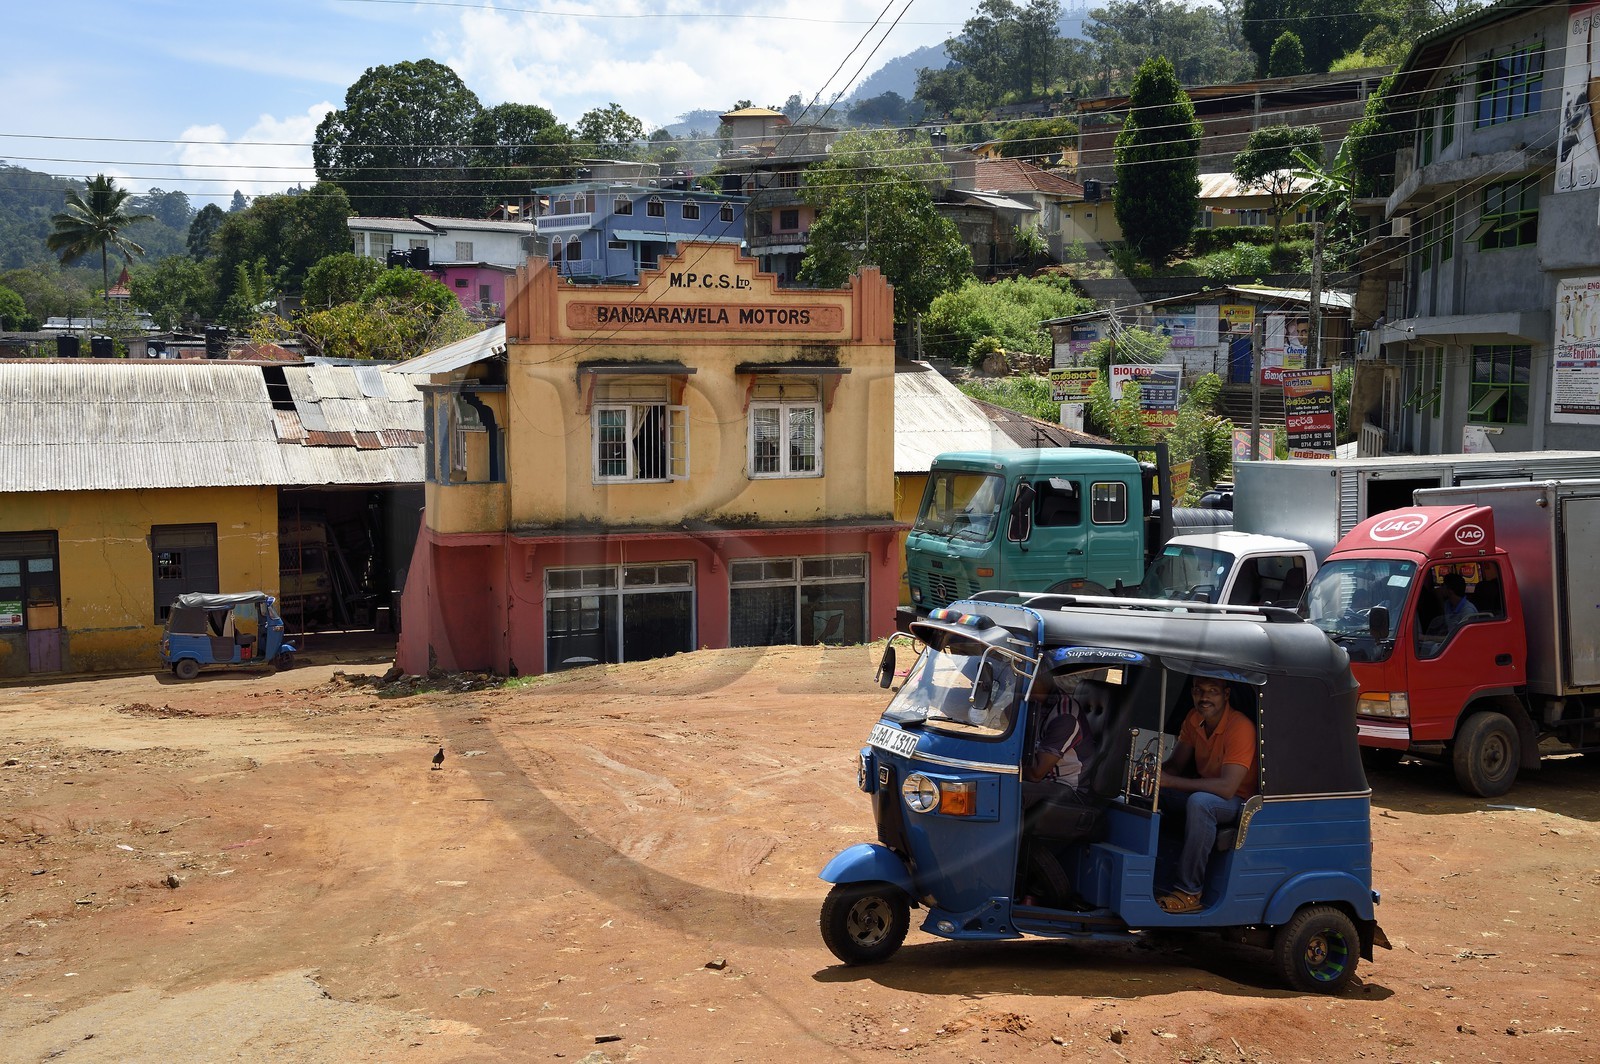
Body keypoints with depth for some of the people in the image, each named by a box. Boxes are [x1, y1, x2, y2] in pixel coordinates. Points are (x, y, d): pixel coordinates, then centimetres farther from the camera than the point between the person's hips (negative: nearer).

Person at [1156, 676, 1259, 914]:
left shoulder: (1240, 727, -24)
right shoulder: (1195, 719, -1)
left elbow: (1227, 787, -31)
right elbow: (1175, 764, 4)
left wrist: (1170, 781, -34)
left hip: (1238, 800, -7)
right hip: (1205, 789, 7)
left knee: (1199, 802, -37)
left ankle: (1189, 892, -30)